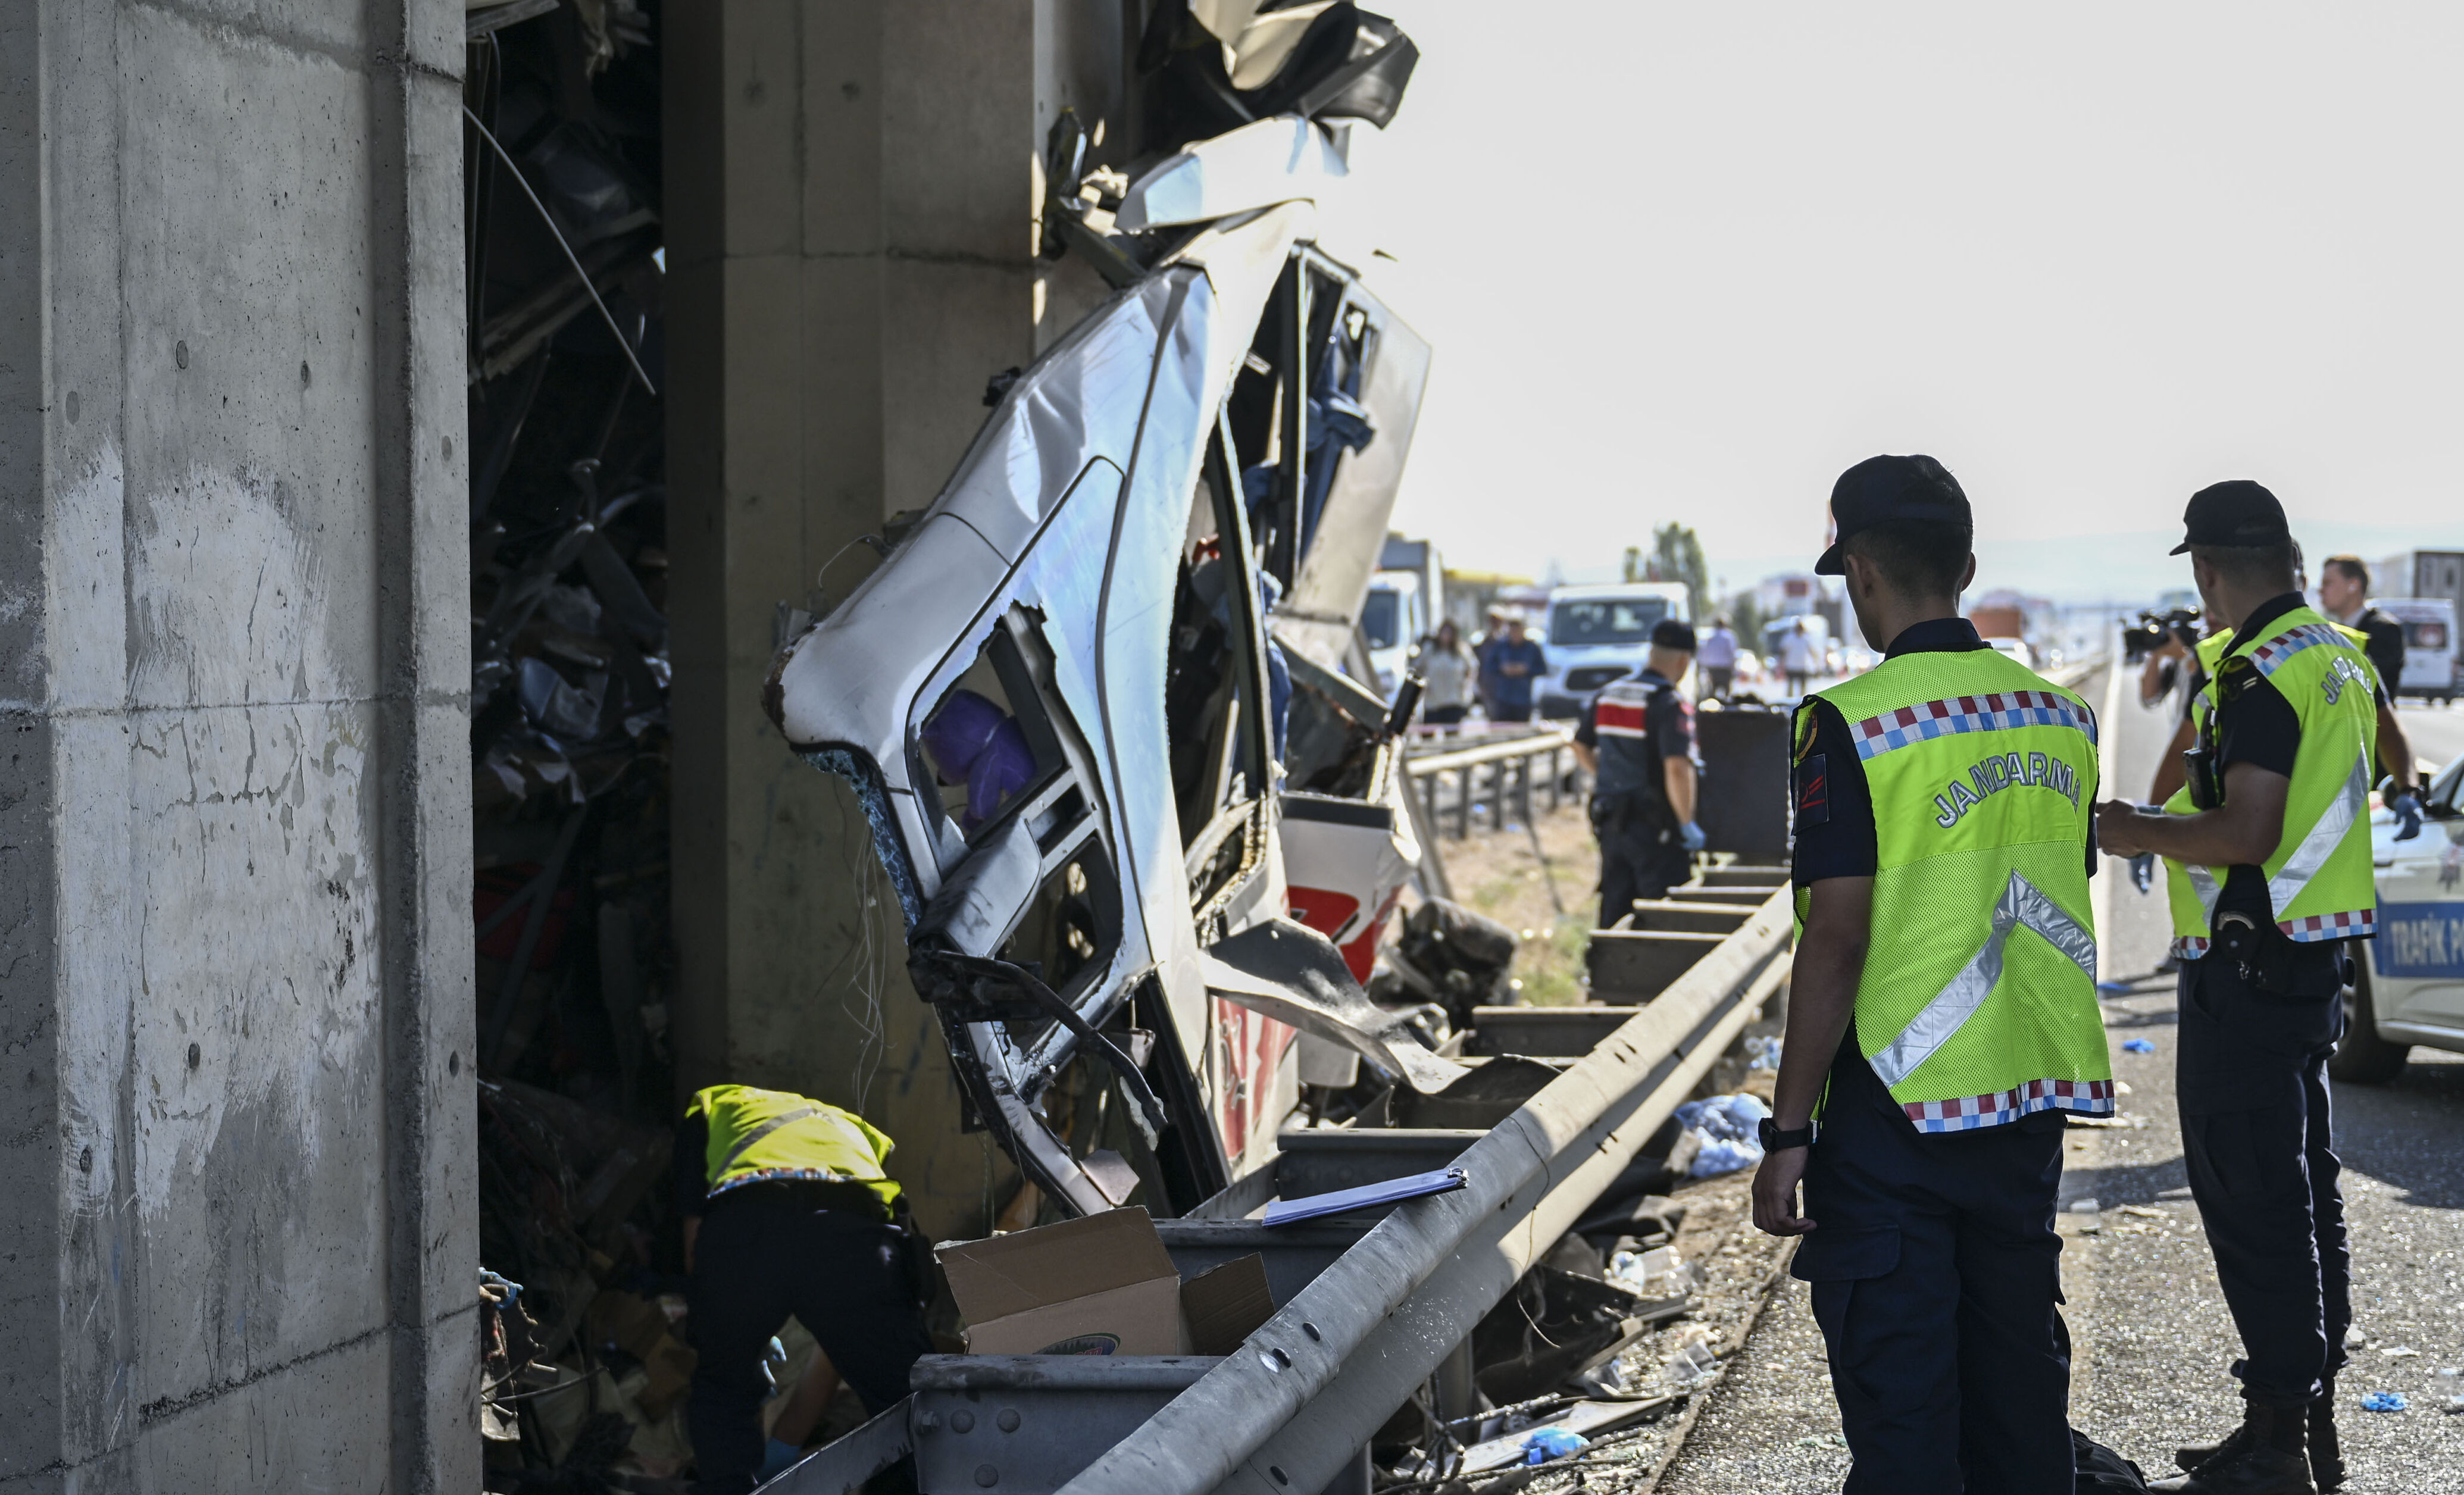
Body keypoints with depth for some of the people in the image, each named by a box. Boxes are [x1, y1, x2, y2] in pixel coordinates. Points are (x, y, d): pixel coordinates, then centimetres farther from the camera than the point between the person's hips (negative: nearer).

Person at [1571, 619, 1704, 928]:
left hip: (1610, 821, 7)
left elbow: (1581, 748, 19)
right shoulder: (1670, 705, -16)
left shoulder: (1606, 696, 7)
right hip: (1654, 828, -7)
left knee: (1613, 912, 13)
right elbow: (1677, 769, -25)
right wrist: (1687, 824, -16)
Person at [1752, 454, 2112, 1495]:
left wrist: (1787, 1133, -13)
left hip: (1896, 1109, -6)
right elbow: (2060, 910, 14)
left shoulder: (1851, 723, -14)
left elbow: (1838, 937, -17)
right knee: (2019, 1373, 16)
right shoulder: (2060, 715, 6)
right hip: (2033, 1098, 6)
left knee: (1899, 1398, 0)